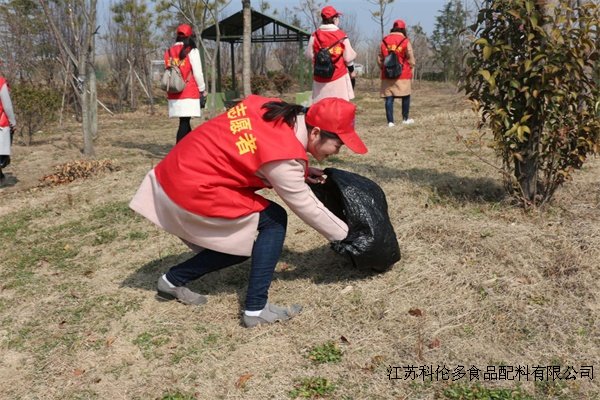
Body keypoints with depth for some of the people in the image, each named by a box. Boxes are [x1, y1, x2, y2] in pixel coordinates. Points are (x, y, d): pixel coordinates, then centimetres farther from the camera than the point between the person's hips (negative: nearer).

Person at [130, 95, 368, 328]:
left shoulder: (271, 109, 0)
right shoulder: (284, 156, -21)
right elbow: (306, 207, -10)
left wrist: (301, 172, 8)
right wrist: (344, 233, 3)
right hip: (192, 192, -9)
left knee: (241, 243, 15)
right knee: (274, 221, -3)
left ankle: (173, 281, 23)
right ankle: (256, 309, -4)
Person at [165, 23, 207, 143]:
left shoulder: (169, 52, 9)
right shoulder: (191, 51, -6)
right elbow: (197, 73, -6)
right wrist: (202, 89, 6)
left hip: (174, 94, 6)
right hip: (189, 93, -5)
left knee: (185, 121, 14)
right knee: (184, 122, -6)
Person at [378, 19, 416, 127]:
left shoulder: (384, 41, 6)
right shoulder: (405, 41, -3)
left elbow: (379, 59, 7)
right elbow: (411, 59, -4)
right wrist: (410, 70, 9)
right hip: (403, 74, -2)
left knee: (389, 98, 2)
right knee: (405, 96, 12)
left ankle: (390, 121, -2)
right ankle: (405, 119, 19)